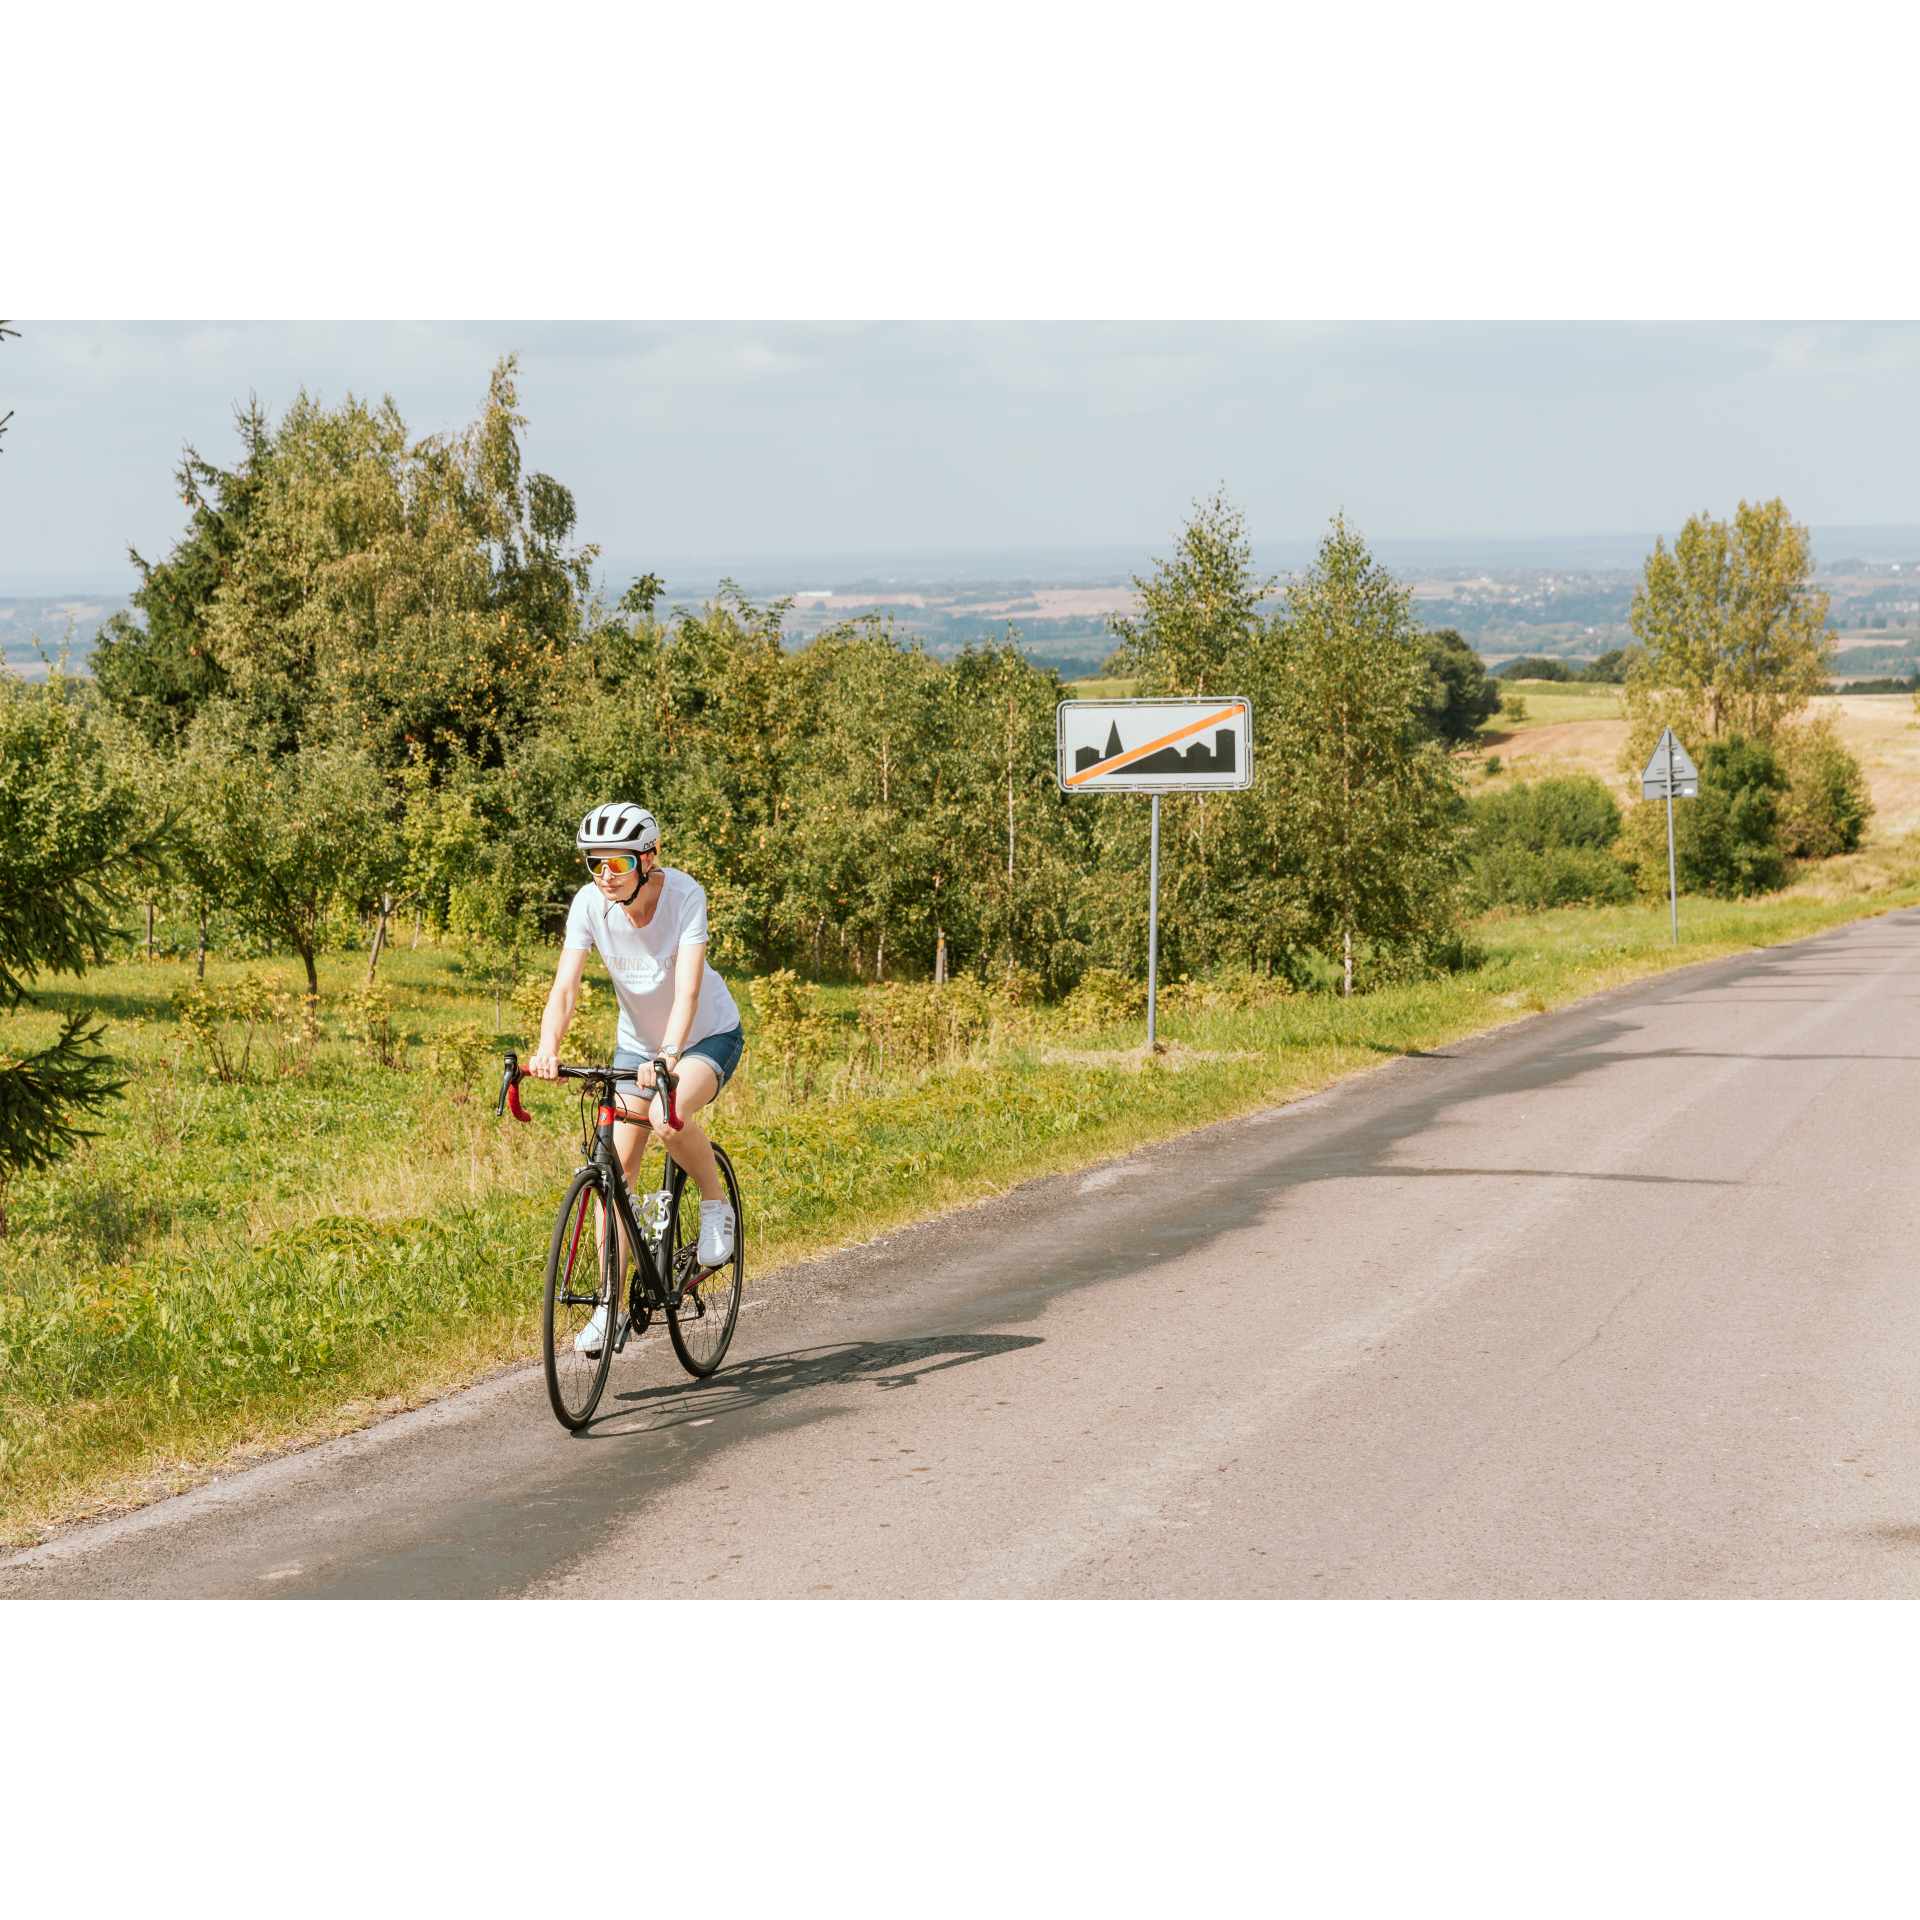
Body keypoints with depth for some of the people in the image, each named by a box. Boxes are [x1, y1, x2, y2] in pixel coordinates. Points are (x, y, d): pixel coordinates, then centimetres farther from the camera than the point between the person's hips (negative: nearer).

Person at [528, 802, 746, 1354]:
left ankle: (716, 1206, -5)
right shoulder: (589, 904, -19)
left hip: (708, 1035, -4)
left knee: (667, 1117, -33)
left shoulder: (684, 895, -28)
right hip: (637, 1043, 4)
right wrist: (547, 1051, -43)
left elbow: (688, 987, -37)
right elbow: (565, 987, -25)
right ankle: (611, 1306, 2)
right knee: (618, 1165, -6)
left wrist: (669, 1056, -52)